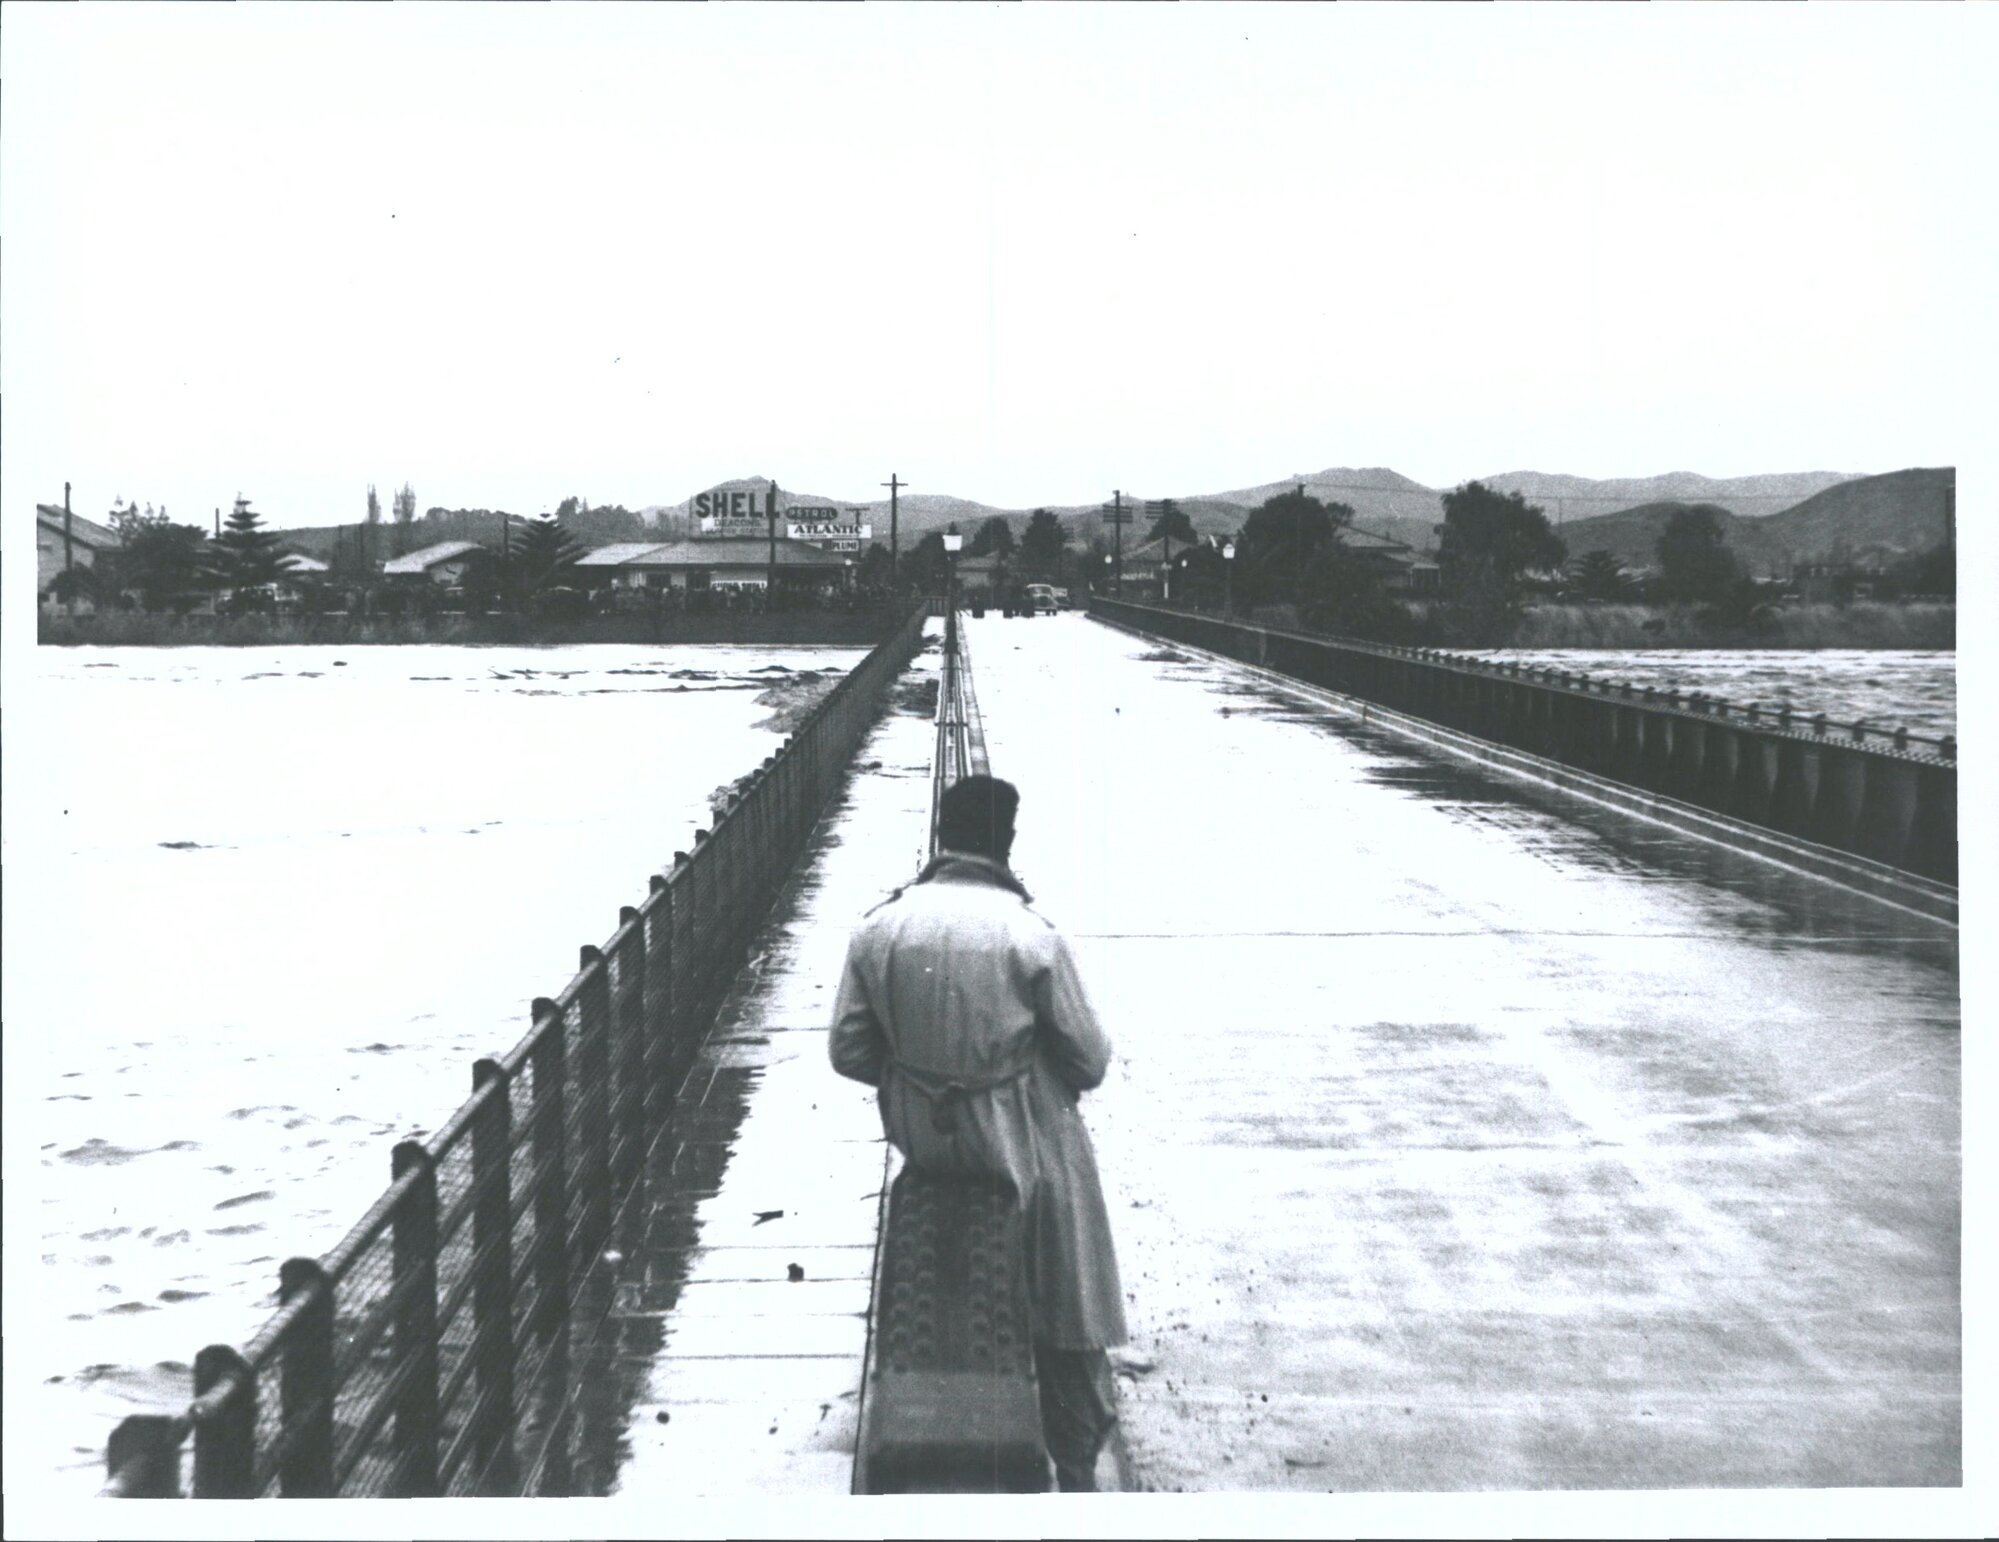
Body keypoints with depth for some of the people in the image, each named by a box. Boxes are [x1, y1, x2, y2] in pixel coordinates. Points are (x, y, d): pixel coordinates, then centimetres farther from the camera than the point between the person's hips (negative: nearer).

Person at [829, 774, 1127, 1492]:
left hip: (915, 1133, 5)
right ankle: (1075, 1463, 23)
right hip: (1019, 1141, -5)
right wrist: (1067, 1076, 12)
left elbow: (849, 1052, -4)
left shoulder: (877, 926, -11)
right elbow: (1088, 1059, -11)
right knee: (1063, 1295, 15)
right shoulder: (1033, 936, -21)